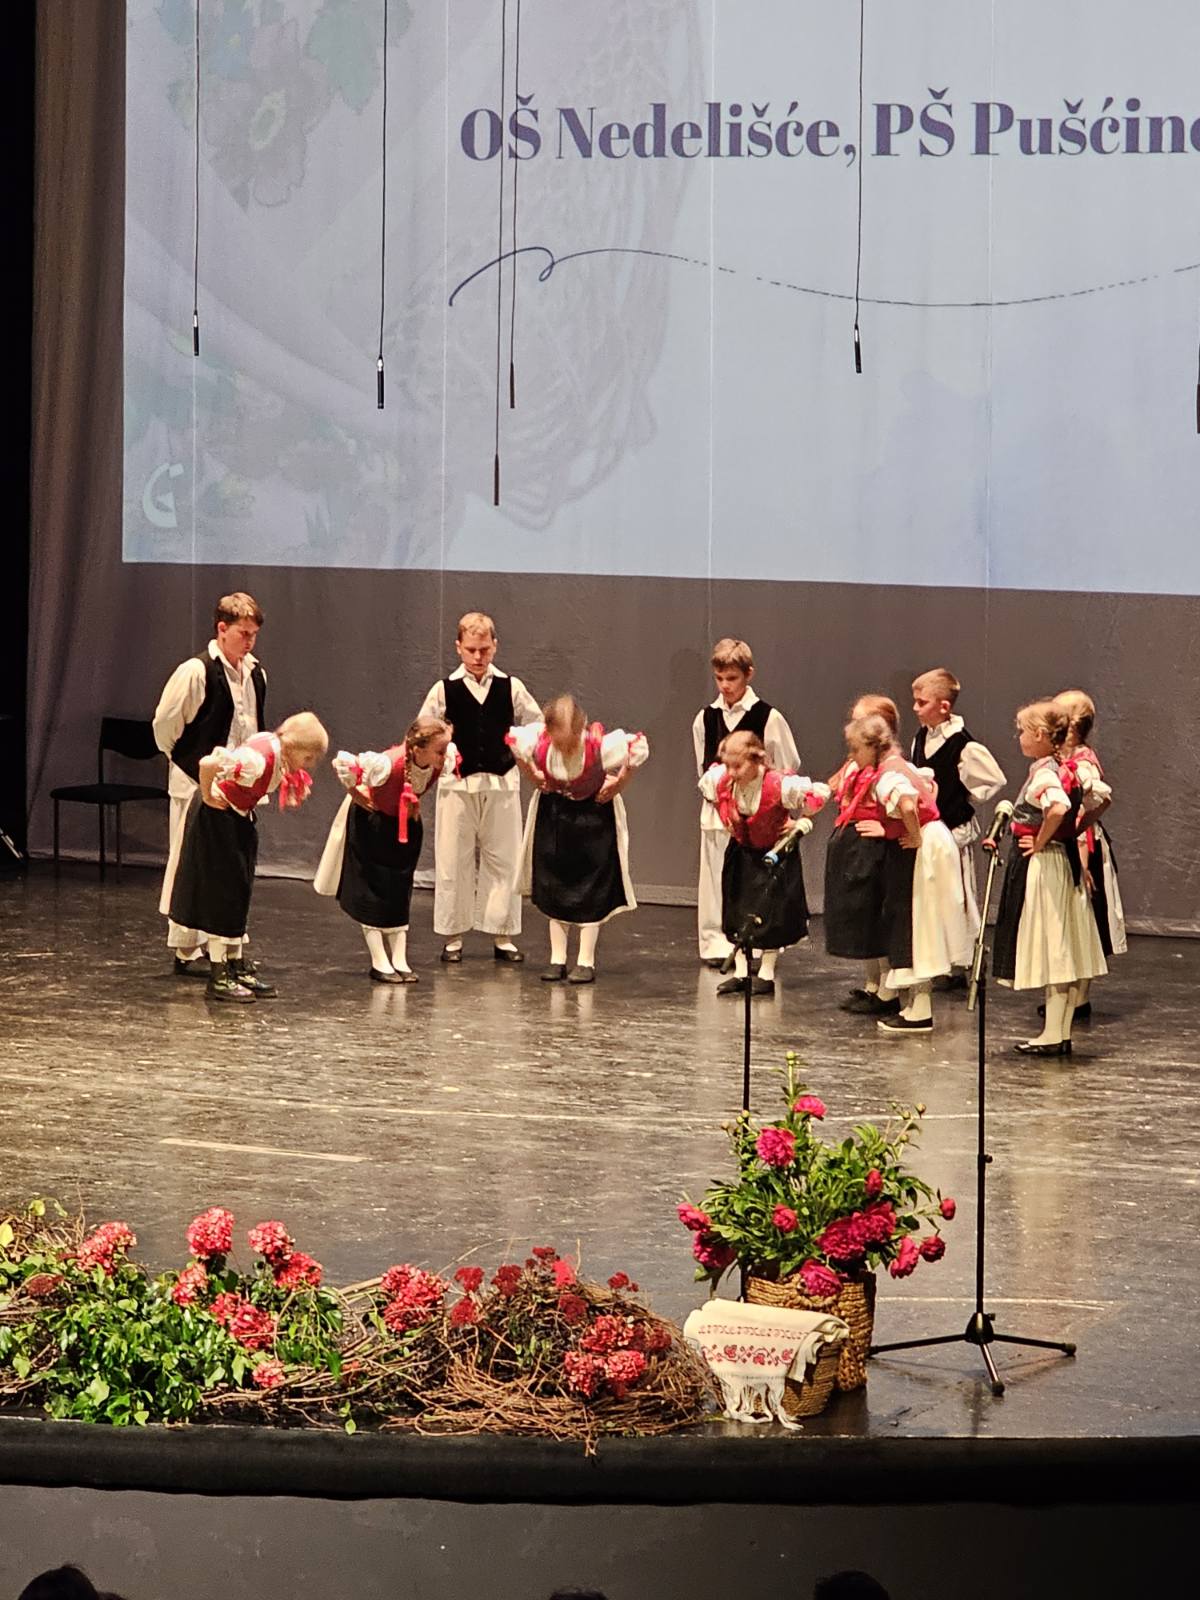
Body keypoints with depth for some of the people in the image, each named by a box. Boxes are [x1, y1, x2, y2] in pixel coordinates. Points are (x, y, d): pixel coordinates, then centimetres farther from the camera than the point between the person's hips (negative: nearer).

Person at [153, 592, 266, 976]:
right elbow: (165, 724, -11)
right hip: (197, 786, -7)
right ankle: (187, 951, 5)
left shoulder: (255, 673, 6)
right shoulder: (196, 671, -17)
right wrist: (185, 762, 0)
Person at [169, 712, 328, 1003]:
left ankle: (236, 968, 21)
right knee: (221, 893, -4)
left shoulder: (280, 755, -3)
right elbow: (208, 764, -44)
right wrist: (208, 796, -26)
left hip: (240, 818, 9)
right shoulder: (259, 757, -31)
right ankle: (218, 978, 1)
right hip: (216, 816, -9)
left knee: (239, 894, 13)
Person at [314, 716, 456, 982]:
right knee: (372, 893, -1)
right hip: (372, 821, -5)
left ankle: (400, 962, 13)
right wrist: (357, 795, -19)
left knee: (399, 894, 9)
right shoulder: (387, 764, -42)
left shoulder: (444, 760, -26)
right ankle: (380, 963, 5)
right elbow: (342, 763, -33)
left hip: (406, 824, 5)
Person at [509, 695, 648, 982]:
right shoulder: (537, 741, -28)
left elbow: (639, 748, -20)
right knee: (553, 886, 5)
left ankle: (586, 962, 5)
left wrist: (619, 783, -15)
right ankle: (558, 959, 14)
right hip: (553, 810, 3)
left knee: (591, 888, -2)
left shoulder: (600, 745, -35)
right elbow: (510, 739, -4)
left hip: (594, 813, -3)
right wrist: (531, 775, -3)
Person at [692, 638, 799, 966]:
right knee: (715, 880, 5)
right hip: (716, 812, 4)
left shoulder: (768, 717, -5)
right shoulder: (706, 718, 7)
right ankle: (716, 945, 12)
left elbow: (788, 767, 1)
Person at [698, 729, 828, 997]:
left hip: (774, 853, -5)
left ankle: (767, 973, 12)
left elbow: (820, 792, -21)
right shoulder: (720, 780, -17)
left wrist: (800, 823, -15)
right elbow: (705, 785, 10)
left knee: (772, 914, 0)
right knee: (737, 911, 7)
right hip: (741, 850, 5)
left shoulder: (779, 785, -31)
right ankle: (741, 972, 15)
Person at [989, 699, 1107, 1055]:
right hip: (1066, 862, 9)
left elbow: (1058, 808, -36)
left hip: (1041, 866, -9)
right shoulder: (1066, 769, 9)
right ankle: (1062, 1031, 15)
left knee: (1051, 950, -4)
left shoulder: (1043, 773, -18)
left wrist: (1040, 842, -22)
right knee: (1064, 952, 10)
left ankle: (1052, 1035, 0)